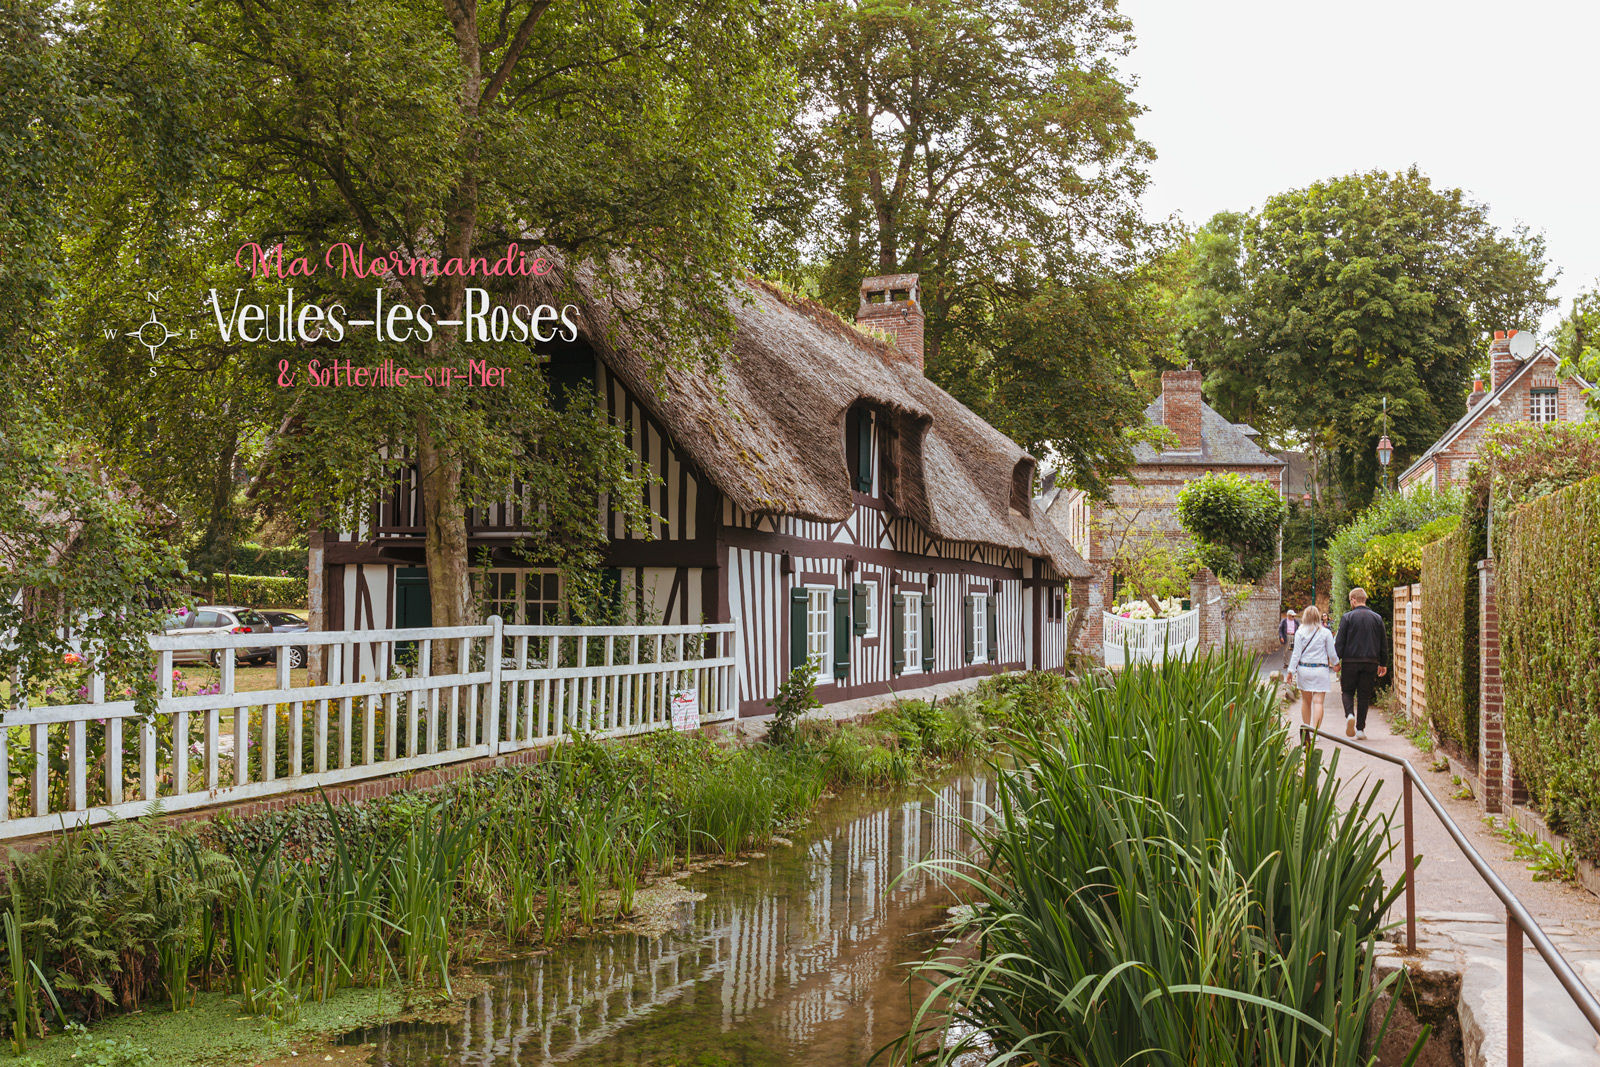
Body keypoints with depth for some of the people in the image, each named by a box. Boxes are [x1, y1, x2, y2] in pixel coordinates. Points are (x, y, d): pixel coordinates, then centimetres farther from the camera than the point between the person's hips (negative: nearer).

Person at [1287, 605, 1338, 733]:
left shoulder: (1300, 632, -1)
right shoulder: (1325, 633, -2)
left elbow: (1296, 654, -2)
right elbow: (1332, 653, 2)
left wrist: (1291, 671, 4)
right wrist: (1335, 664, 22)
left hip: (1304, 669, 2)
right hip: (1320, 670, -2)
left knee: (1306, 701, 14)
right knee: (1318, 701, -4)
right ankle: (1316, 731, -14)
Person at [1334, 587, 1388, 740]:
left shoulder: (1348, 617, -4)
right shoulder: (1377, 618, 6)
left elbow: (1340, 642, -6)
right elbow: (1384, 643, 10)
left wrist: (1337, 661, 1)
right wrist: (1383, 663, 17)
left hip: (1351, 661, -2)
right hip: (1371, 662, 3)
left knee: (1347, 691, 10)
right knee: (1364, 695, 7)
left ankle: (1349, 714, -18)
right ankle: (1360, 729, 7)